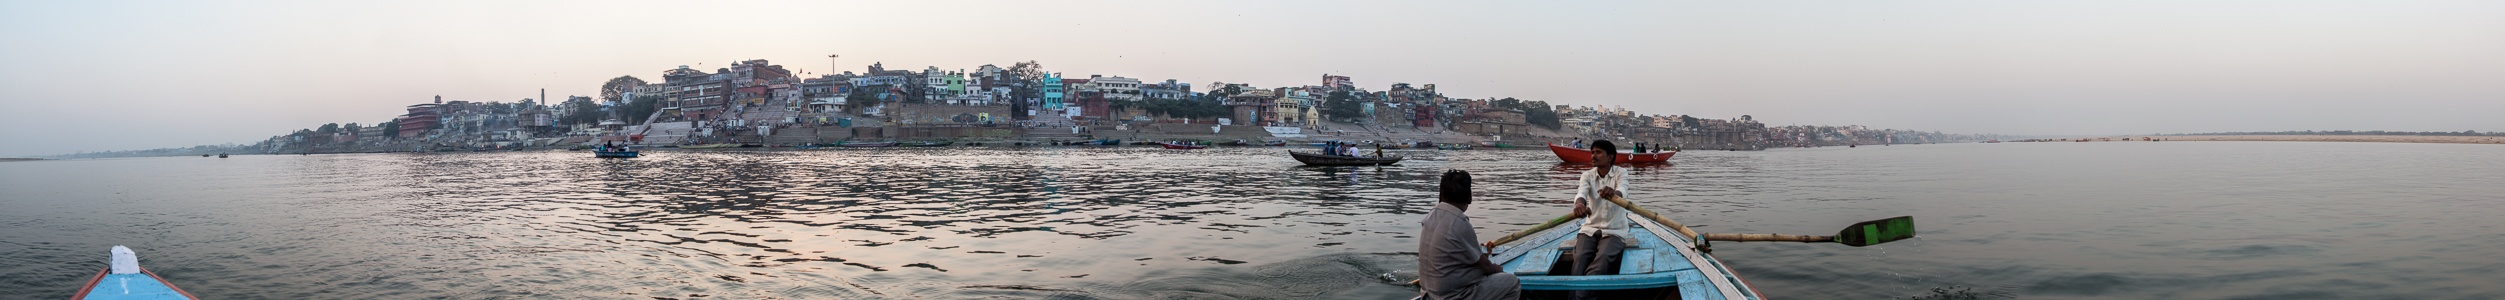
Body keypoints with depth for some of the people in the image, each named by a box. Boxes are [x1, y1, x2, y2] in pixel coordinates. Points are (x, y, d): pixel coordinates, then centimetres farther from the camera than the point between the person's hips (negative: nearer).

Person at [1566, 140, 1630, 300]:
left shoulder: (1621, 173, -4)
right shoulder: (1587, 175, 3)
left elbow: (1622, 192, -27)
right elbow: (1581, 193, -19)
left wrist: (1613, 193, -55)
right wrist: (1579, 204, -46)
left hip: (1614, 231, -3)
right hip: (1590, 229, 3)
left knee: (1602, 259, -32)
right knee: (1580, 258, -27)